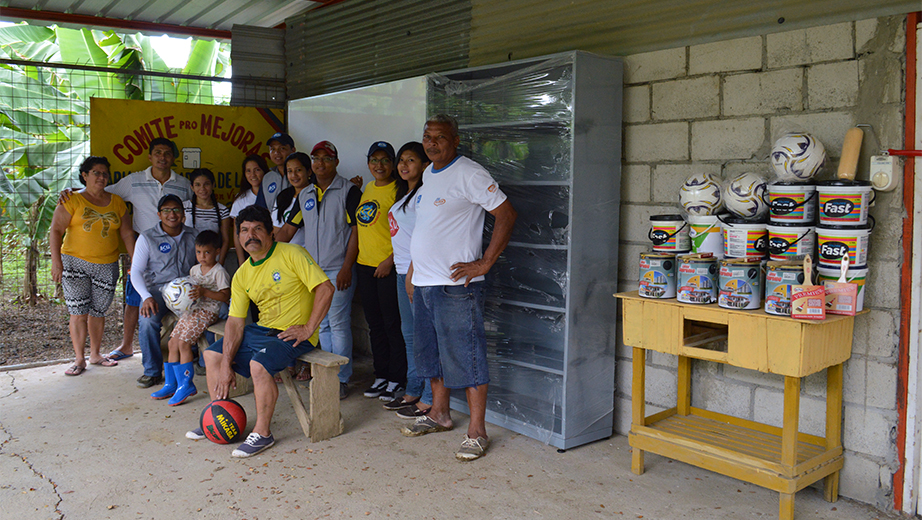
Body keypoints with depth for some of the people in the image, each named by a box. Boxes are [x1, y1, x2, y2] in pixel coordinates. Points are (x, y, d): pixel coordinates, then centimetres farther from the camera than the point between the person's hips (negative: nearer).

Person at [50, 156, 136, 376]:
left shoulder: (116, 202, 10)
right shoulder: (72, 200, -1)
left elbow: (127, 234, 11)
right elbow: (56, 231, -4)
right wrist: (56, 261, -12)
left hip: (107, 266, 3)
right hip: (75, 263, -3)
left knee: (98, 312, 9)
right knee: (78, 312, -4)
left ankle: (95, 355, 23)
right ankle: (79, 360, 5)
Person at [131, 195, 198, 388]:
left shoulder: (193, 235, 15)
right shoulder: (147, 238, 7)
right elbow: (136, 272, 0)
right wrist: (147, 297, -18)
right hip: (158, 289, -1)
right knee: (147, 320, -35)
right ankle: (153, 371, -16)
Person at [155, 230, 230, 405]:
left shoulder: (219, 272, -9)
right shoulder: (194, 269, 14)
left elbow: (225, 296, -15)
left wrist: (204, 292, -24)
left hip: (208, 311, -8)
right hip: (191, 309, 8)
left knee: (184, 343, -17)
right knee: (173, 342, 1)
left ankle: (186, 385, -7)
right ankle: (171, 384, 12)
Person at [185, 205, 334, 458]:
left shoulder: (291, 254, -12)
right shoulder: (242, 275, 7)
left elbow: (325, 288, -18)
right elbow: (235, 322, 4)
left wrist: (308, 329, -19)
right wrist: (226, 365, -4)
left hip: (293, 334, -8)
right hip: (262, 330, 8)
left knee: (258, 364, -31)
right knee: (212, 354, 7)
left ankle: (263, 433, -13)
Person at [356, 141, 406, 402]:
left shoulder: (397, 190, -9)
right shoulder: (368, 189, 15)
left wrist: (390, 260, -18)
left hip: (388, 266, -8)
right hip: (365, 264, 8)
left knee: (392, 324, -2)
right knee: (375, 324, 13)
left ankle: (397, 380, 9)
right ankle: (381, 375, 24)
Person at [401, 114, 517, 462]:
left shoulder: (469, 174, -11)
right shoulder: (428, 174, 15)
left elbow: (506, 215, -15)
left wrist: (484, 263, -16)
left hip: (455, 285, -9)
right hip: (423, 281, 9)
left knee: (464, 356, -5)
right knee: (429, 352, 17)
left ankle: (476, 432, 3)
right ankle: (439, 414, 33)